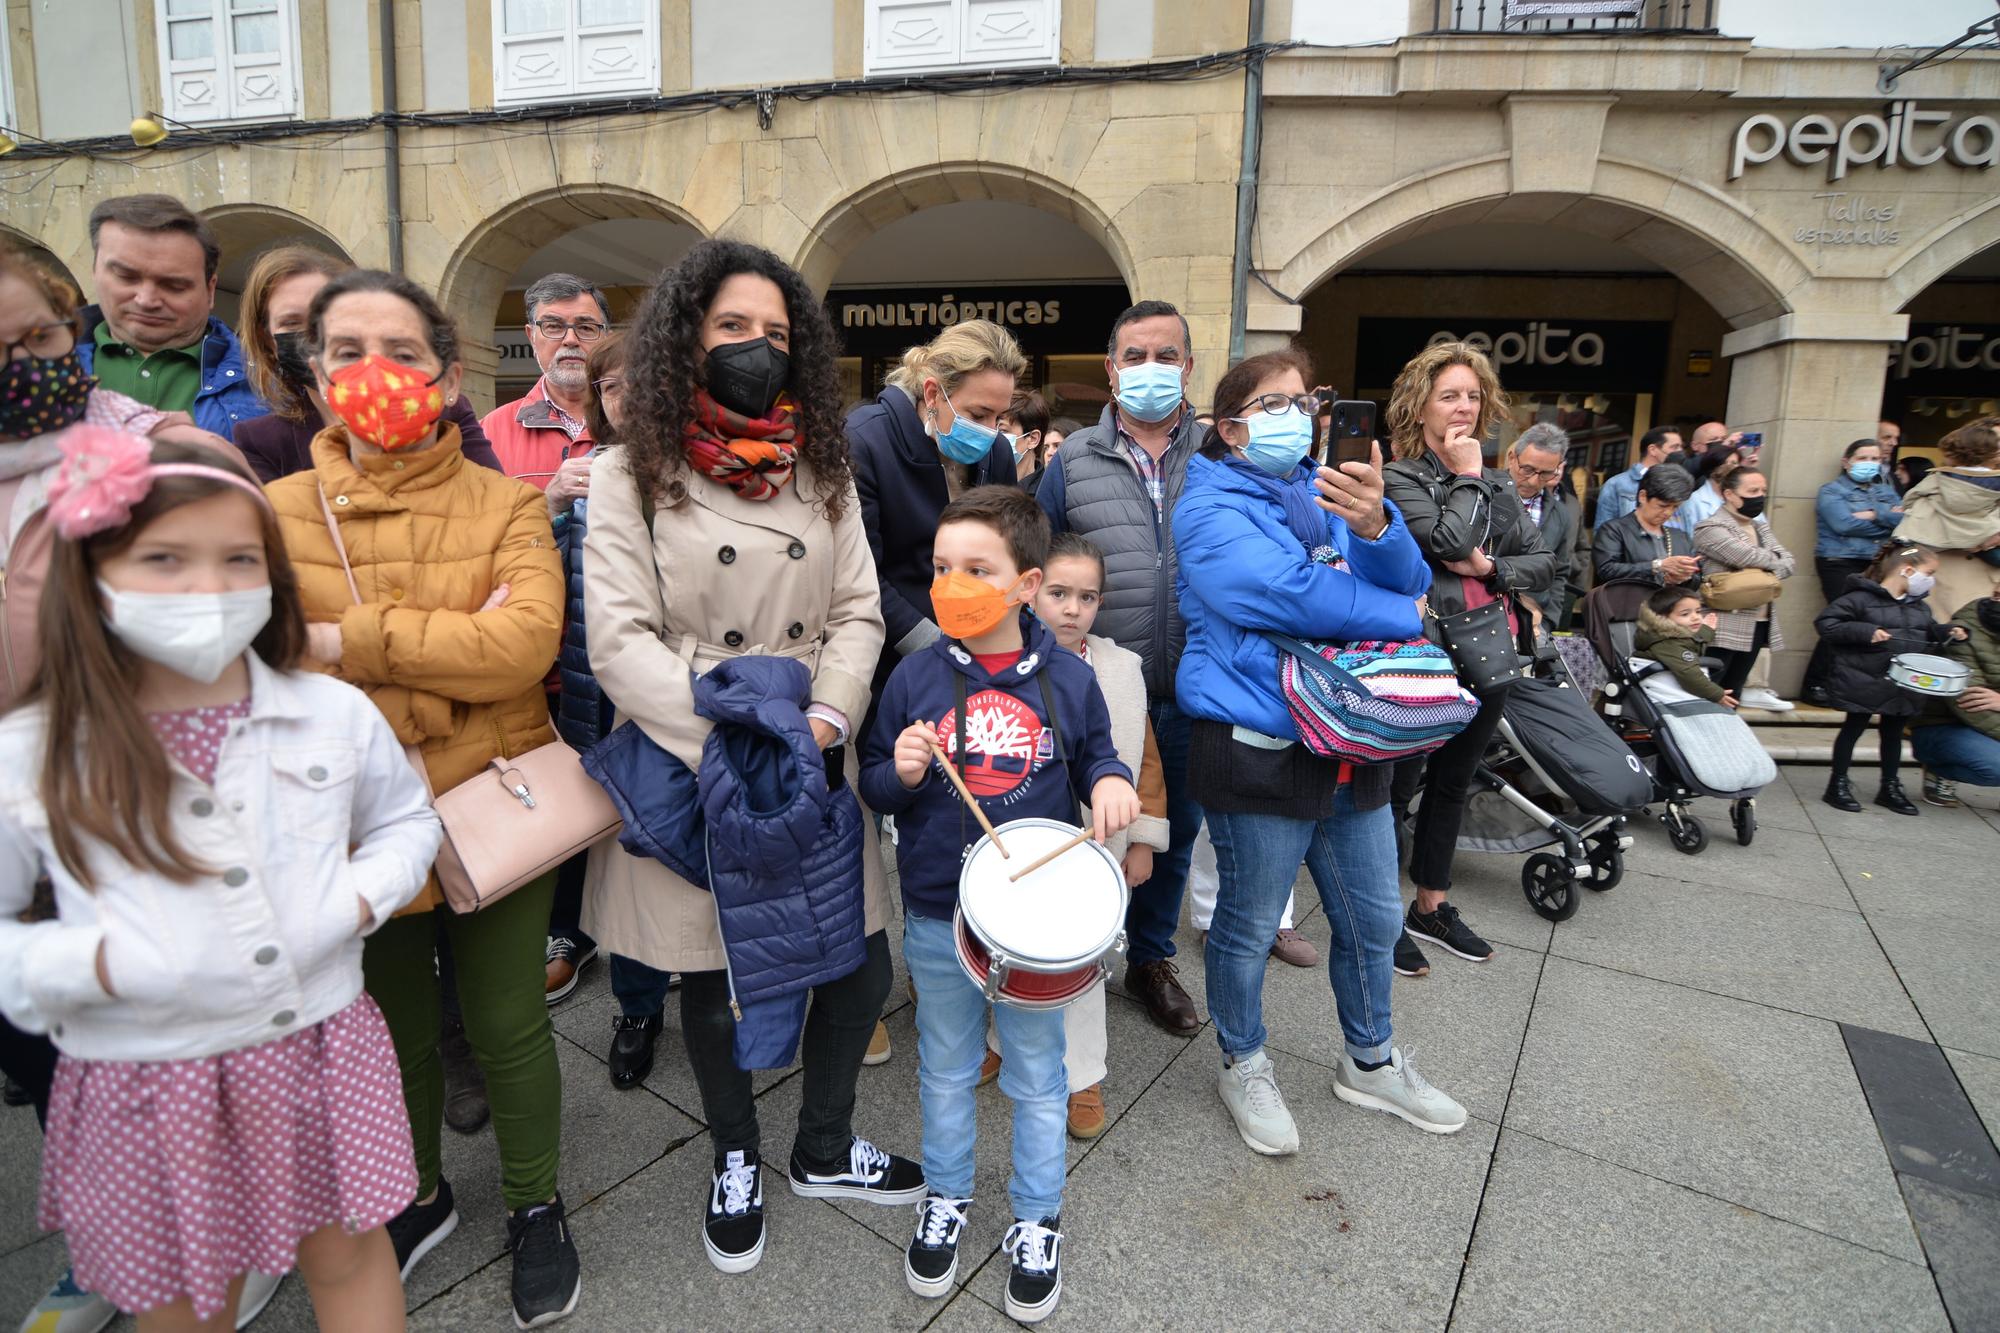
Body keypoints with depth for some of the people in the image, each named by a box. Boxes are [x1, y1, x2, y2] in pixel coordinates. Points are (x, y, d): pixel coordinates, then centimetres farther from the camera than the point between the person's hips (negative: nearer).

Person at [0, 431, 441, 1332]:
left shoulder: (334, 715, -6)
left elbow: (405, 819, 10)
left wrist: (361, 897, -7)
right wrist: (92, 963, -18)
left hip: (321, 1056, 1)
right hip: (147, 1085, -1)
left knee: (350, 1258, 21)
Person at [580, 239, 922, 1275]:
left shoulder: (821, 469, 9)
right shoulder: (630, 476, -4)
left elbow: (857, 613, 4)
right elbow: (619, 643, -12)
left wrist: (824, 719, -13)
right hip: (688, 771, -3)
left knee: (861, 960, 9)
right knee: (709, 975, 13)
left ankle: (824, 1149, 36)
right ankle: (736, 1158, 40)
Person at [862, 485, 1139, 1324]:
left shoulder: (1068, 679, -8)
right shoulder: (916, 676, -7)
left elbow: (1094, 753, 7)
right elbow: (874, 784, 1)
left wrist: (1109, 783, -15)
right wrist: (901, 773, -22)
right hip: (937, 917, 1)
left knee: (1037, 1079, 16)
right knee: (945, 1070, 21)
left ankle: (1037, 1221, 39)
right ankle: (944, 1198, 45)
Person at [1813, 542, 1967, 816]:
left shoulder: (1920, 606, 9)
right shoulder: (1861, 598, -16)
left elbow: (1930, 634, 22)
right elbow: (1825, 623, -19)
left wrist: (1951, 633, 2)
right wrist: (1864, 632, -27)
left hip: (1902, 685, 8)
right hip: (1863, 680, -7)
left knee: (1893, 731, 16)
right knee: (1855, 727, 2)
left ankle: (1890, 788, 28)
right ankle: (1837, 785, 12)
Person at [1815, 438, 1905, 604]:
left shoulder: (1887, 491, 20)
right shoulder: (1831, 491, 3)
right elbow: (1845, 524, -14)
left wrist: (1876, 515, -10)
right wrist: (1890, 520, -2)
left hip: (1881, 565, 5)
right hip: (1841, 564, -5)